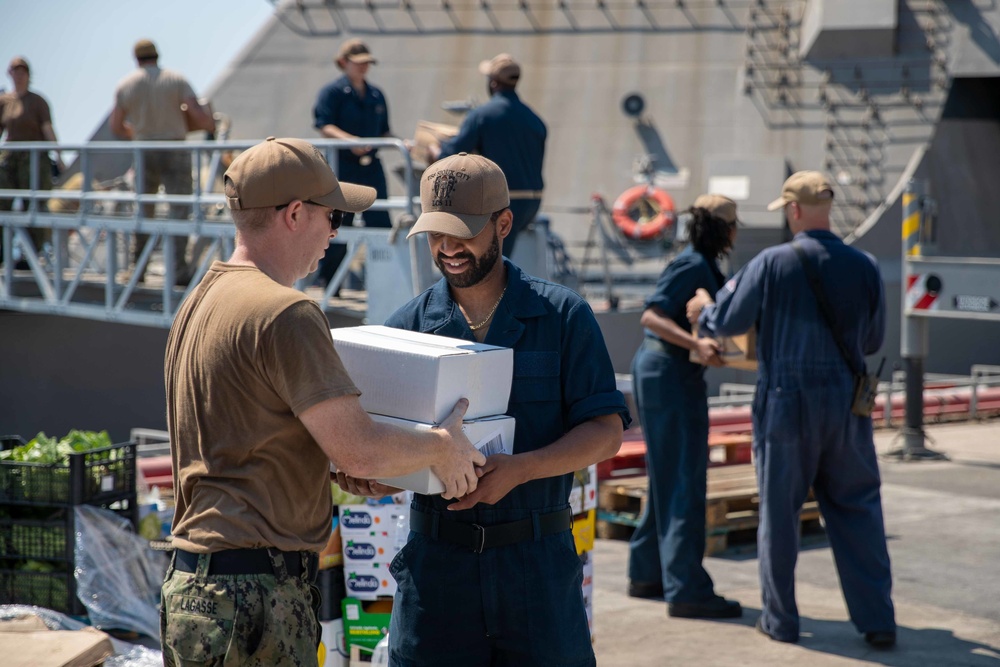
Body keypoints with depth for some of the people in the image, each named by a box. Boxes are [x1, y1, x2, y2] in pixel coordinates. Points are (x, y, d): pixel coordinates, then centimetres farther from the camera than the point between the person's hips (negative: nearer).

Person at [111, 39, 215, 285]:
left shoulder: (125, 86, 3)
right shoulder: (176, 80, -4)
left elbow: (116, 128, 6)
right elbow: (200, 116, -12)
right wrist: (209, 122, 10)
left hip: (144, 153, 3)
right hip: (175, 152, -3)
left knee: (143, 209, 14)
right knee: (179, 209, -2)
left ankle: (138, 266, 15)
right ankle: (179, 269, -9)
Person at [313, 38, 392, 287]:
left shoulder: (377, 95, 16)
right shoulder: (333, 92, -2)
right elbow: (324, 126, -13)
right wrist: (349, 141, -28)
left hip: (371, 167, 5)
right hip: (343, 166, -5)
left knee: (380, 222, -2)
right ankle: (326, 281, 11)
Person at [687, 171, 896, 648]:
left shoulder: (772, 264, -11)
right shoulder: (863, 266, -1)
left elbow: (726, 322, -3)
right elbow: (873, 340, 9)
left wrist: (704, 309, 20)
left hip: (786, 402, -2)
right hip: (846, 403, 2)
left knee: (779, 511, 10)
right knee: (856, 510, 10)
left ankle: (780, 618, 17)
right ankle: (877, 620, 7)